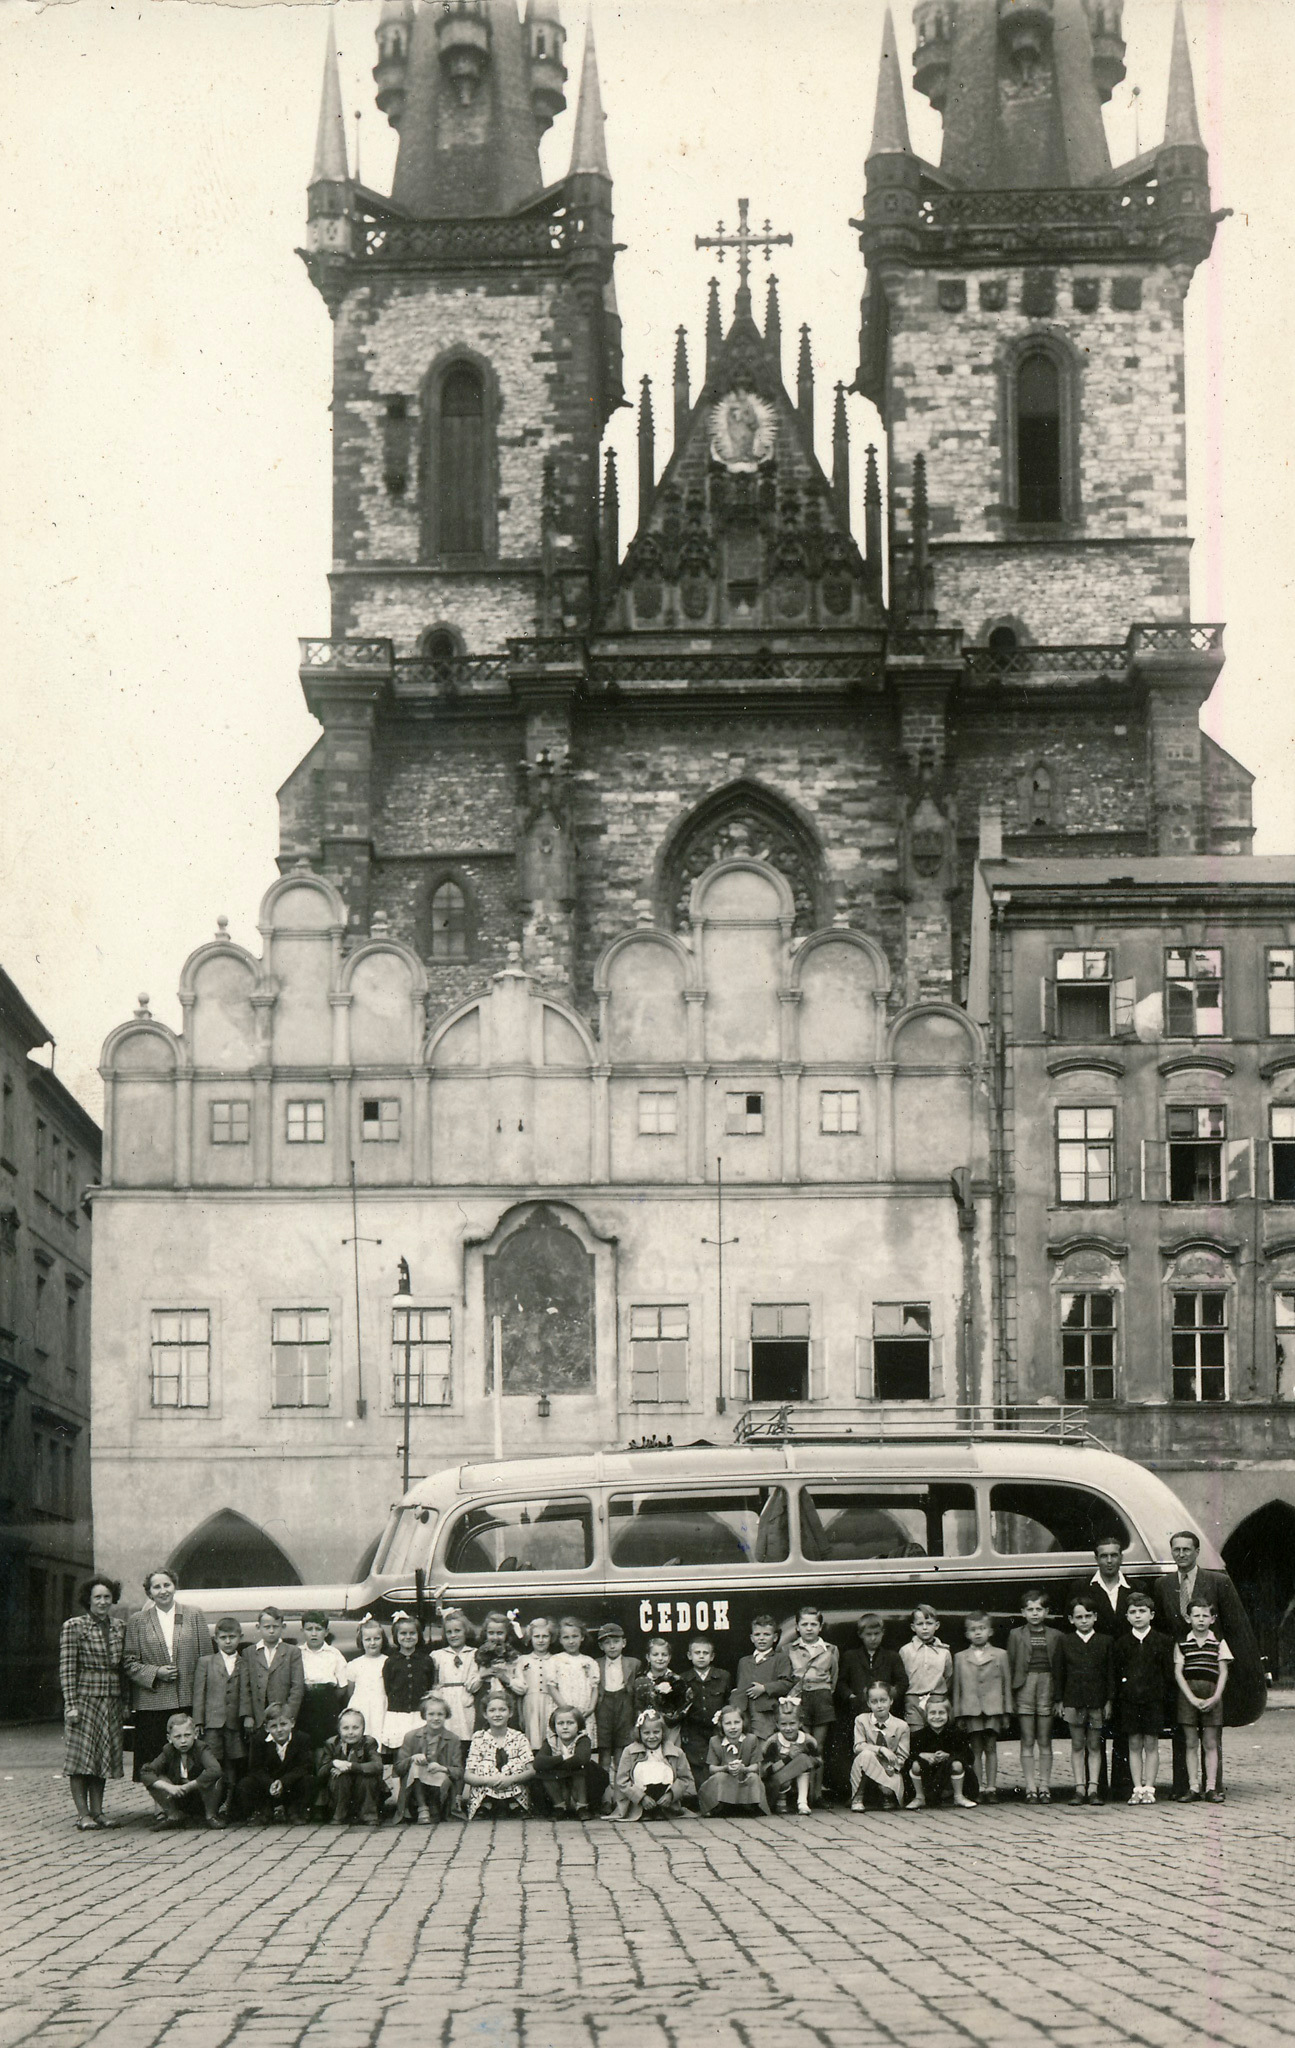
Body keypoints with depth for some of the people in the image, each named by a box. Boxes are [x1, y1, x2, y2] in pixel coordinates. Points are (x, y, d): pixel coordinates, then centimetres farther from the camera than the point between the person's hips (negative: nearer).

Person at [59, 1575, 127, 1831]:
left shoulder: (120, 1627, 10)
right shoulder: (74, 1627, -4)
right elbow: (66, 1668, -7)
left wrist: (127, 1700, 11)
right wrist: (71, 1704, -13)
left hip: (111, 1702, 5)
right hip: (84, 1699, -5)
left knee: (104, 1757, 6)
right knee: (81, 1756, -4)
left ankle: (97, 1811, 12)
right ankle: (83, 1814, -2)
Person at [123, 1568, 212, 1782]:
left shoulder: (194, 1617, 11)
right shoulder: (137, 1621, 9)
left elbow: (206, 1658, 9)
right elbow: (129, 1663, 7)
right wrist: (155, 1673, -8)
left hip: (188, 1701, 0)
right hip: (151, 1704, 0)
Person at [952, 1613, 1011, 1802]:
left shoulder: (1000, 1655, 7)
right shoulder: (960, 1658, 9)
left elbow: (1006, 1685, 8)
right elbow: (957, 1687, 10)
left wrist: (1007, 1713, 5)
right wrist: (958, 1715, 6)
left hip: (993, 1708, -1)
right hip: (970, 1709, 1)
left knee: (991, 1748, 1)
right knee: (976, 1749, 2)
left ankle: (991, 1787, 6)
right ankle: (979, 1788, 5)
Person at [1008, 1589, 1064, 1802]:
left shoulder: (1055, 1636, 6)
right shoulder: (1016, 1635, 5)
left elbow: (1059, 1667, 6)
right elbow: (1010, 1666, 4)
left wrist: (1059, 1697, 0)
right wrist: (1010, 1696, -3)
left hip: (1047, 1686, 0)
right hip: (1024, 1686, 0)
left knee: (1045, 1741, 4)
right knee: (1027, 1741, 1)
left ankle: (1044, 1785, 7)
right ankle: (1030, 1786, 3)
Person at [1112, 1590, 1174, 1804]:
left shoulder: (1162, 1642, 3)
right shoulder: (1121, 1643, 6)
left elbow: (1169, 1673, 3)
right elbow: (1115, 1673, 6)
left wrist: (1165, 1698, -4)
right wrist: (1117, 1698, -2)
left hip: (1154, 1699, -1)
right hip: (1129, 1699, 1)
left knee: (1151, 1744, 1)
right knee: (1134, 1744, 3)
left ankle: (1149, 1788, 4)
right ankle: (1137, 1789, 7)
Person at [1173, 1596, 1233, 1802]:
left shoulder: (1218, 1643, 6)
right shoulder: (1181, 1644, 5)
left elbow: (1223, 1672, 3)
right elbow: (1178, 1672, -1)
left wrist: (1215, 1697, -10)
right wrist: (1192, 1698, -11)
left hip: (1211, 1695, 0)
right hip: (1188, 1694, 0)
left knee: (1210, 1744, -1)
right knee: (1191, 1743, 1)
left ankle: (1211, 1787, 0)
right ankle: (1194, 1787, 3)